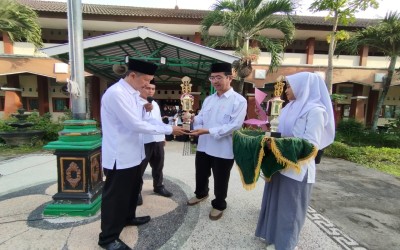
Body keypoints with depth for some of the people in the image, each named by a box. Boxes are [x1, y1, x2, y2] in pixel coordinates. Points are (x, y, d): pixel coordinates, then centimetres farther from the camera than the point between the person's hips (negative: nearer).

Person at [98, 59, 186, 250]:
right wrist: (169, 130, -19)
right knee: (116, 196, 6)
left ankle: (128, 217, 48)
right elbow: (136, 124, -26)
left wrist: (169, 124, 1)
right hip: (120, 156, -10)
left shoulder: (133, 94, 9)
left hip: (132, 153, 10)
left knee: (133, 189, 25)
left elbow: (143, 119, 12)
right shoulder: (116, 93, -22)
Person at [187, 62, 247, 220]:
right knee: (201, 175, 24)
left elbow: (235, 125, -21)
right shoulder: (208, 99, 10)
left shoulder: (239, 101, -12)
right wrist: (192, 119, -15)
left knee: (220, 181, 14)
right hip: (203, 146, 6)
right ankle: (201, 194, 53)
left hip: (223, 150, -6)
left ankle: (218, 205, 40)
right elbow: (201, 118, 9)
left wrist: (207, 131, -28)